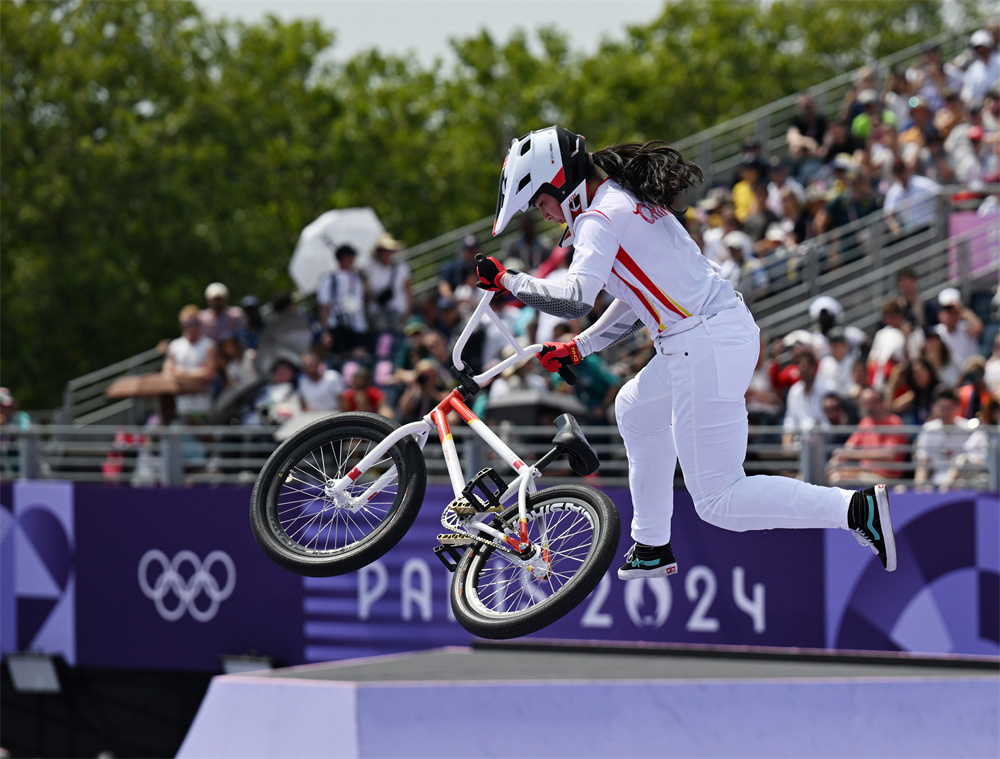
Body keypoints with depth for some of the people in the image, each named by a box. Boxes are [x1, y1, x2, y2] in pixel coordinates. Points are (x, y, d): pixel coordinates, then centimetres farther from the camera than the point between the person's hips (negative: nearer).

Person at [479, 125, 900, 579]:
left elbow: (575, 300, -25)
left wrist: (507, 282, -12)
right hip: (732, 327, 10)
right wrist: (577, 349, 25)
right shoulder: (630, 201, 18)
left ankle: (856, 509, -15)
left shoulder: (599, 220, -11)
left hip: (705, 351, -10)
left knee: (717, 501, -5)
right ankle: (652, 549, 38)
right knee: (636, 408, 32)